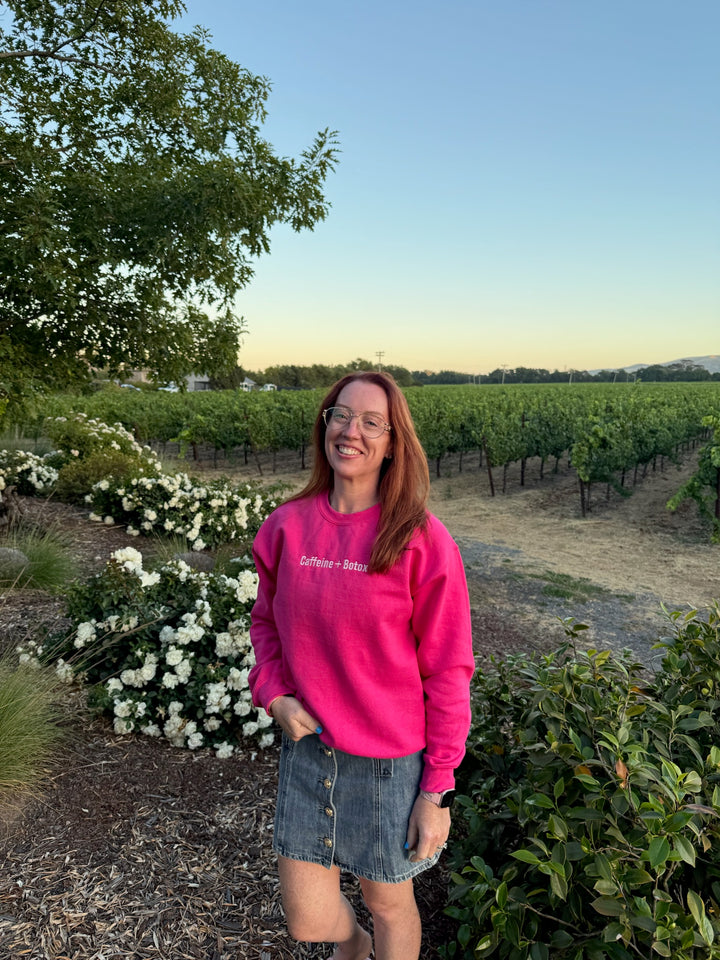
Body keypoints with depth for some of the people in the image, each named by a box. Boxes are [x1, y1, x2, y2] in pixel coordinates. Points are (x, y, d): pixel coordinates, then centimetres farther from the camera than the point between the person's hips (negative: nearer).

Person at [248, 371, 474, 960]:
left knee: (389, 902, 19)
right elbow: (266, 620, 12)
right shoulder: (288, 526, -5)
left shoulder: (421, 541, -17)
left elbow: (447, 673, -11)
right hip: (307, 747, 4)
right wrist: (273, 692, -5)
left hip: (390, 759, -3)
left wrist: (437, 790, -9)